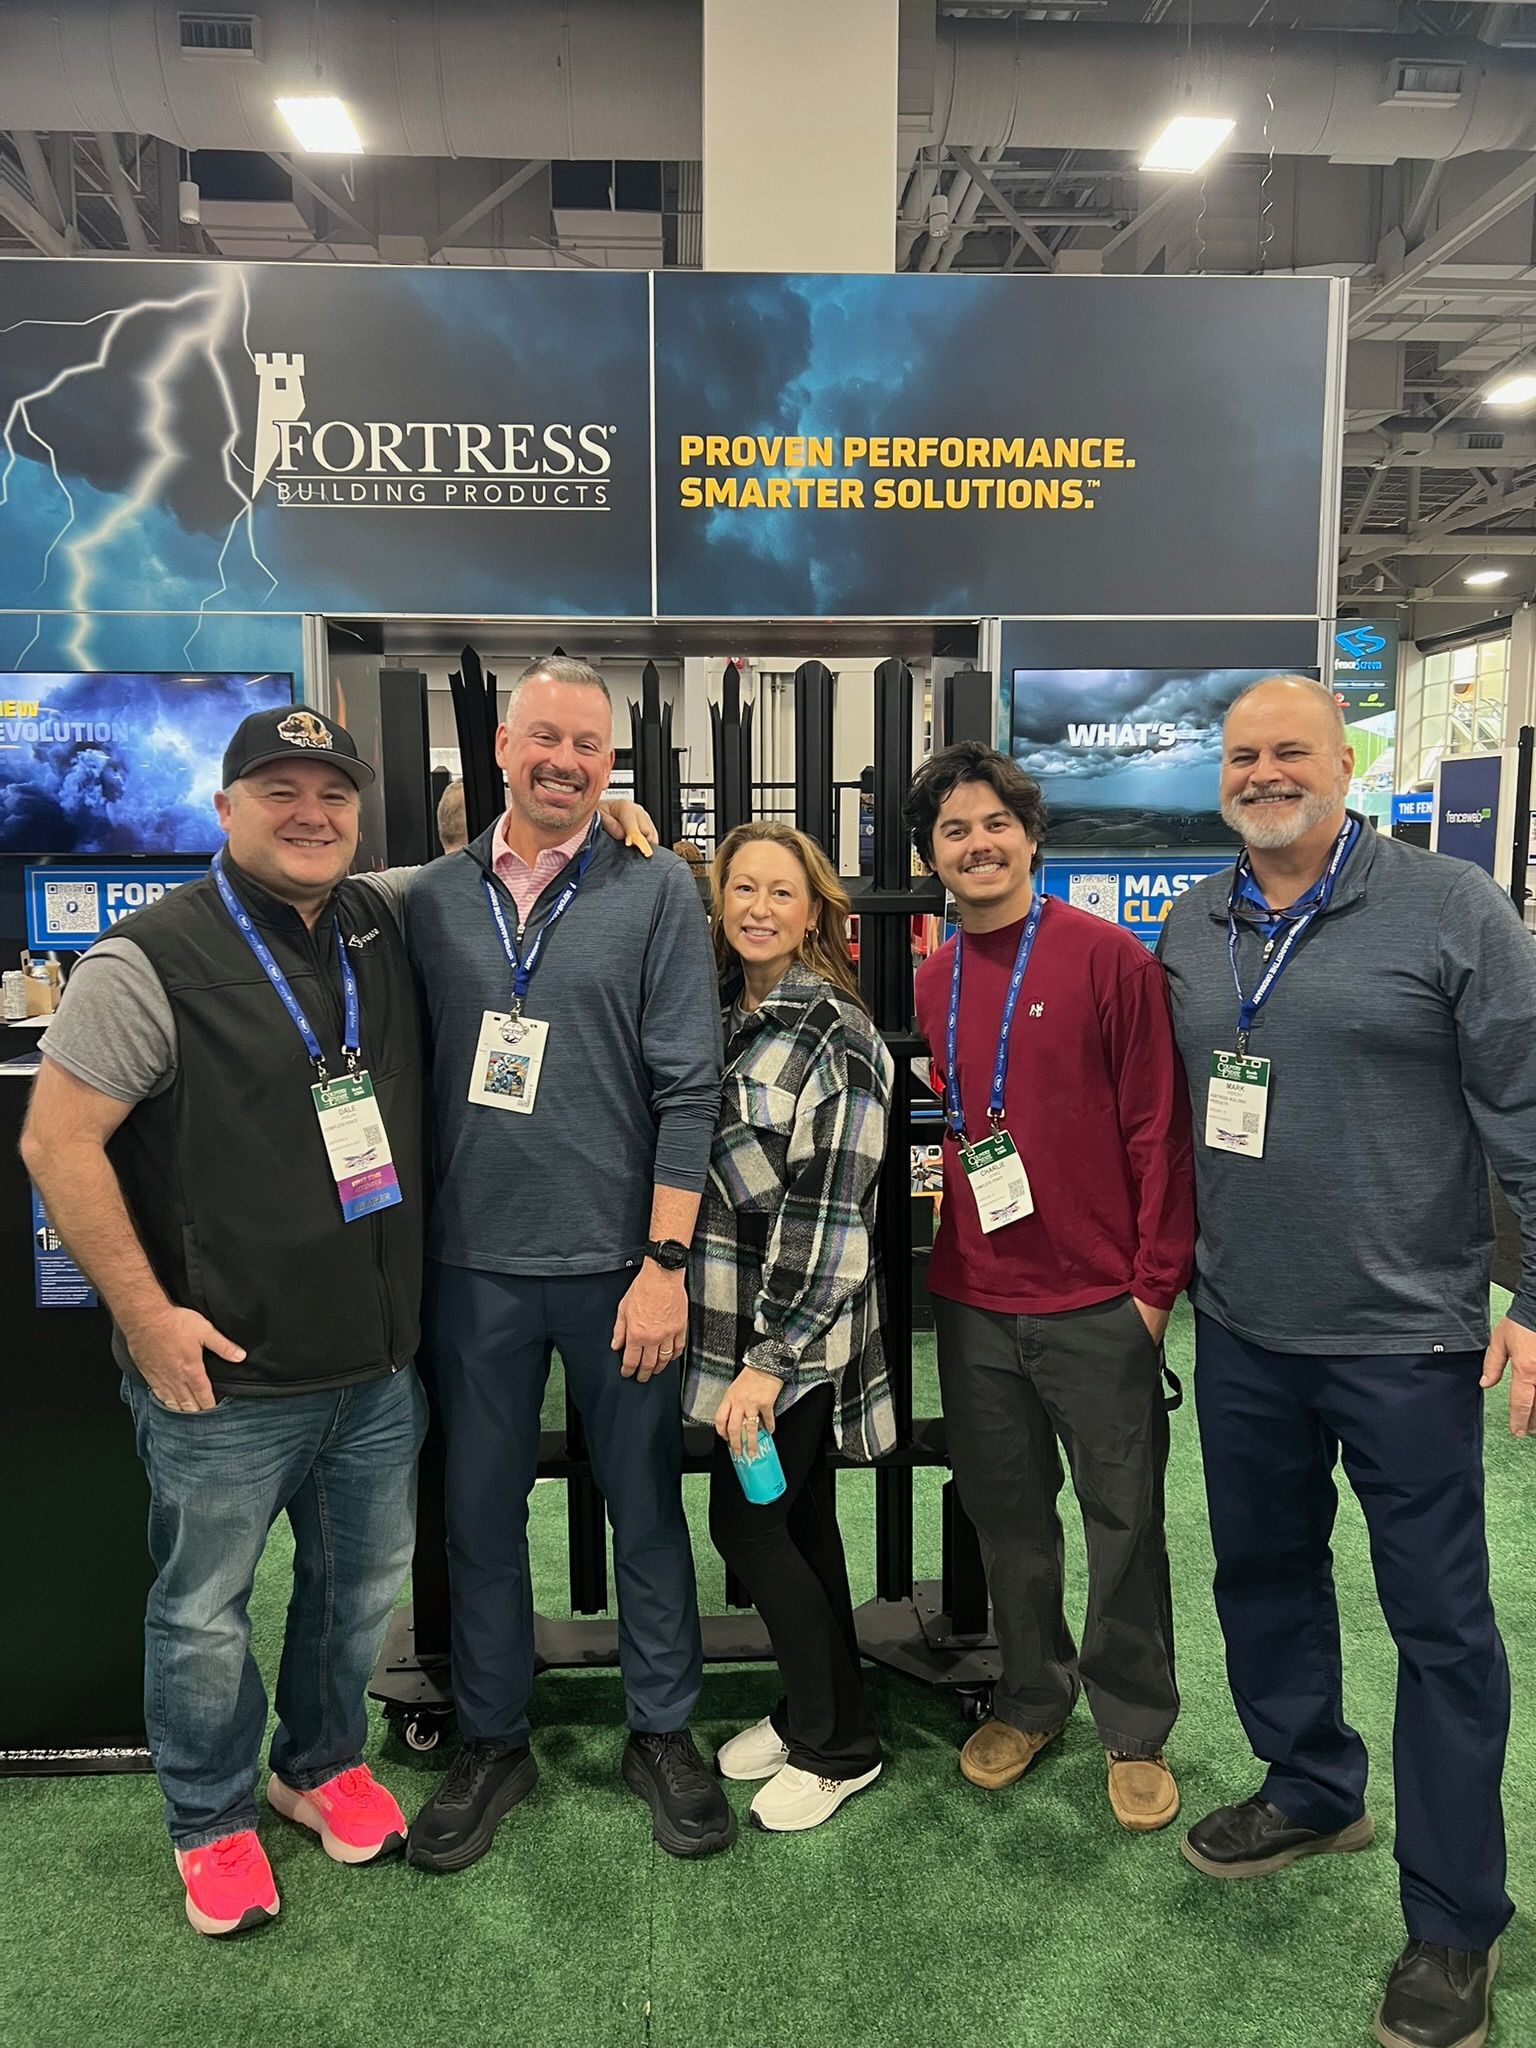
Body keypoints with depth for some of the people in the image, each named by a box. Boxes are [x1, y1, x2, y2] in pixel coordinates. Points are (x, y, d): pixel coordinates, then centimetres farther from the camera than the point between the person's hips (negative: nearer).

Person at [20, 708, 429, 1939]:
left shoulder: (386, 935, 3)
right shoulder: (153, 961, -13)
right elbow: (57, 1143, -13)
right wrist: (147, 1315, -14)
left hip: (381, 1364, 5)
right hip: (225, 1377, -5)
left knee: (363, 1583, 21)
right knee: (205, 1615, 13)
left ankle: (324, 1763, 46)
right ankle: (212, 1822, 38)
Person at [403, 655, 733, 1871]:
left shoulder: (656, 890, -3)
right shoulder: (434, 898, 6)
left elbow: (688, 1087, -7)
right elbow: (410, 1080, 9)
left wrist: (665, 1262, -11)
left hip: (617, 1262, -2)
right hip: (472, 1264, 3)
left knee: (647, 1507, 12)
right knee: (480, 1512, 14)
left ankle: (663, 1732, 32)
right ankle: (493, 1741, 34)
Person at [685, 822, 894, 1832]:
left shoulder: (834, 1034, -15)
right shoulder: (721, 1011, 8)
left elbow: (836, 1211, -18)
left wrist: (774, 1357, -19)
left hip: (799, 1324, -7)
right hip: (733, 1314, 7)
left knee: (746, 1523, 1)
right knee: (798, 1519, 17)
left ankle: (838, 1745, 21)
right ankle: (814, 1713, 35)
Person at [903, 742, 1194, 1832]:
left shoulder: (1109, 957, -8)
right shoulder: (931, 984, 6)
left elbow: (1159, 1128, -8)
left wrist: (1156, 1281, -8)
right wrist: (939, 1262, 10)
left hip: (1098, 1305, -4)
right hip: (974, 1306, 4)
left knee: (1125, 1519, 9)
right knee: (1007, 1516, 17)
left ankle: (1136, 1728, 30)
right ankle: (1032, 1698, 38)